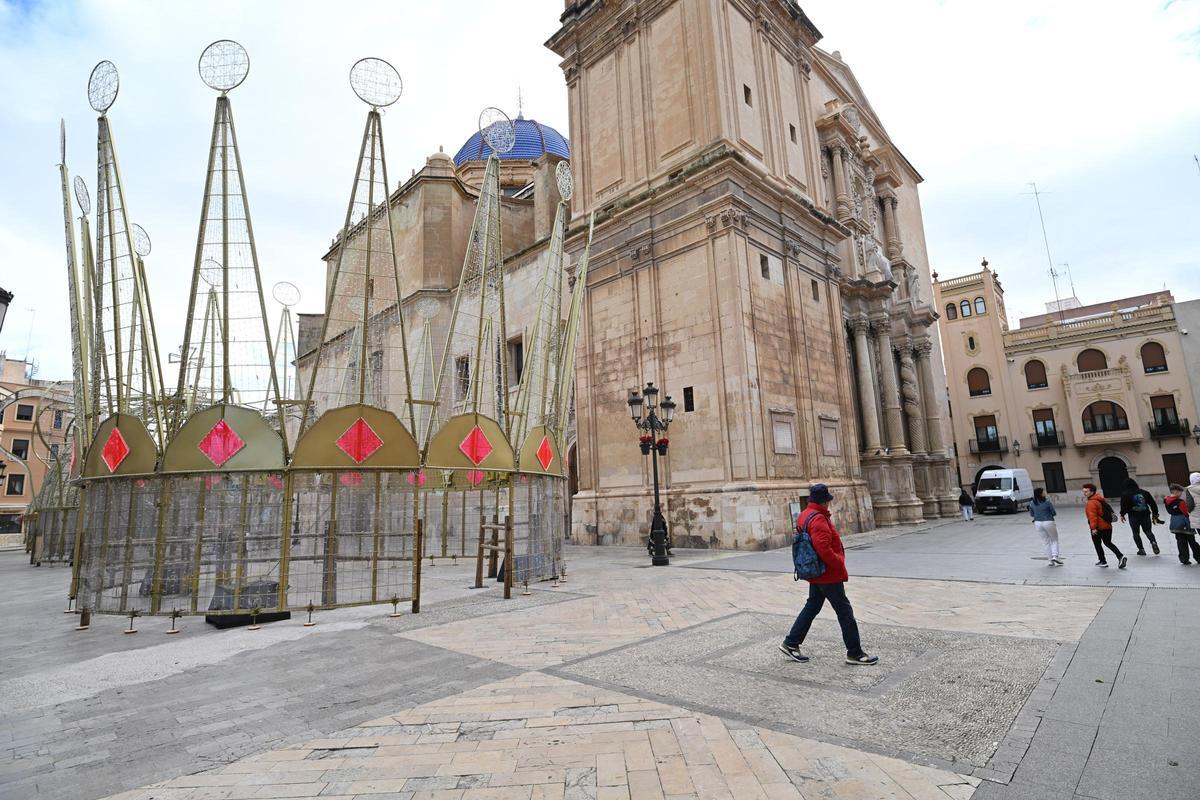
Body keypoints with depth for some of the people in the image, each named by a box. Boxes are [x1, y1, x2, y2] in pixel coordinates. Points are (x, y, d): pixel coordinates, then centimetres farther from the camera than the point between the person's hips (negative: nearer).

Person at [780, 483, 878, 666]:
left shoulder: (804, 516, 9)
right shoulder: (818, 519, -22)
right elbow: (824, 549, -30)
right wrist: (840, 564, -16)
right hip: (829, 575, -10)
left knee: (812, 607, 17)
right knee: (845, 611, 3)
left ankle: (791, 643, 20)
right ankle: (855, 653, 14)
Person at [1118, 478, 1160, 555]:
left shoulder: (1125, 494, -6)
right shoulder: (1144, 492, 5)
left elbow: (1124, 505, -8)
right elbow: (1152, 503, 9)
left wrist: (1122, 515, 4)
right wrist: (1155, 513, 19)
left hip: (1133, 517, -3)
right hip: (1145, 515, 3)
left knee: (1136, 533, 8)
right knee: (1148, 531, 16)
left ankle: (1141, 549, 6)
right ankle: (1153, 542, -10)